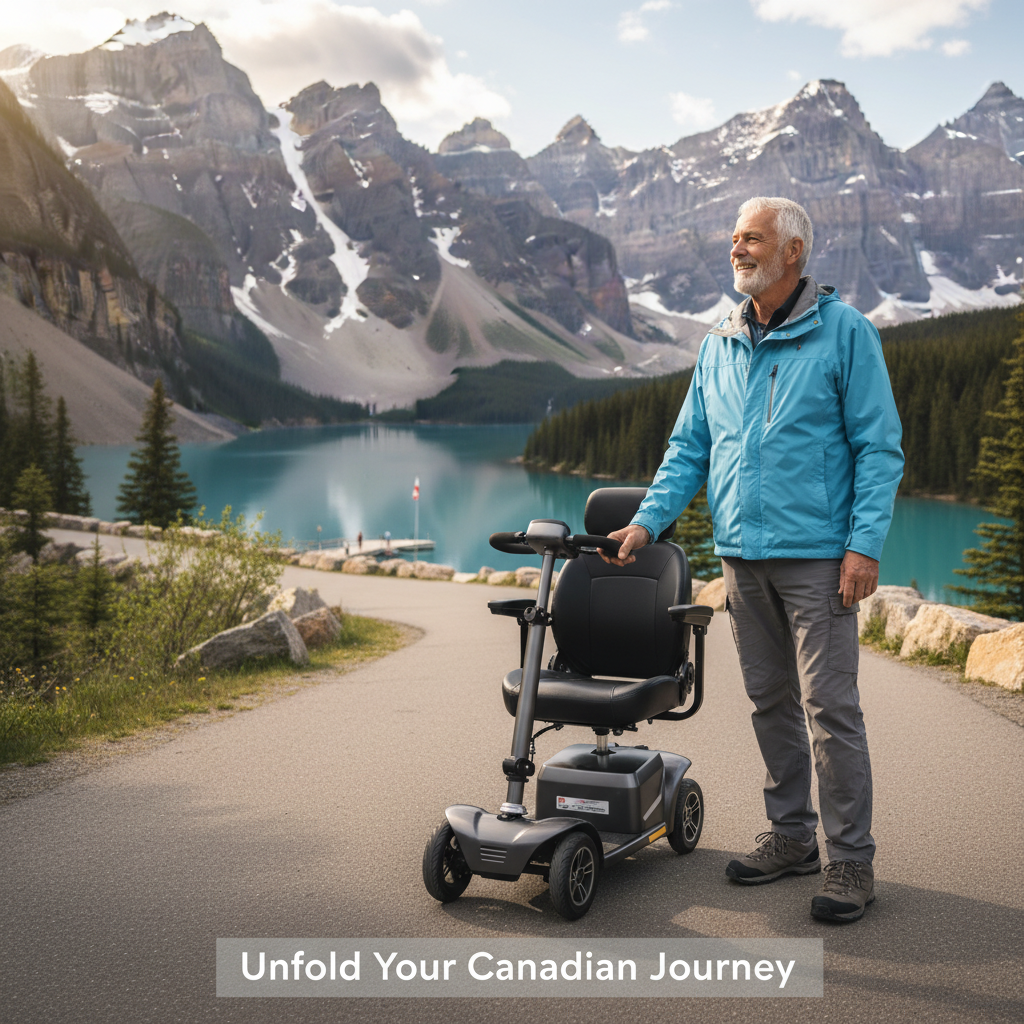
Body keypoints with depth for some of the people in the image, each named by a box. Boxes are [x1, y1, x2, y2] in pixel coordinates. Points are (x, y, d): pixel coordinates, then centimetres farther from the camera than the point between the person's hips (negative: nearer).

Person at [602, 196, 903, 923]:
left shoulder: (844, 332, -3)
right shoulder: (719, 346, 13)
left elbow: (879, 447, -6)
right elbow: (689, 447, 16)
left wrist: (865, 544, -14)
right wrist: (648, 520, 4)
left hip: (817, 555, -5)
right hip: (742, 556, 6)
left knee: (830, 706, -4)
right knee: (771, 702, 13)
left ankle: (851, 861, 8)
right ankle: (792, 836, 26)